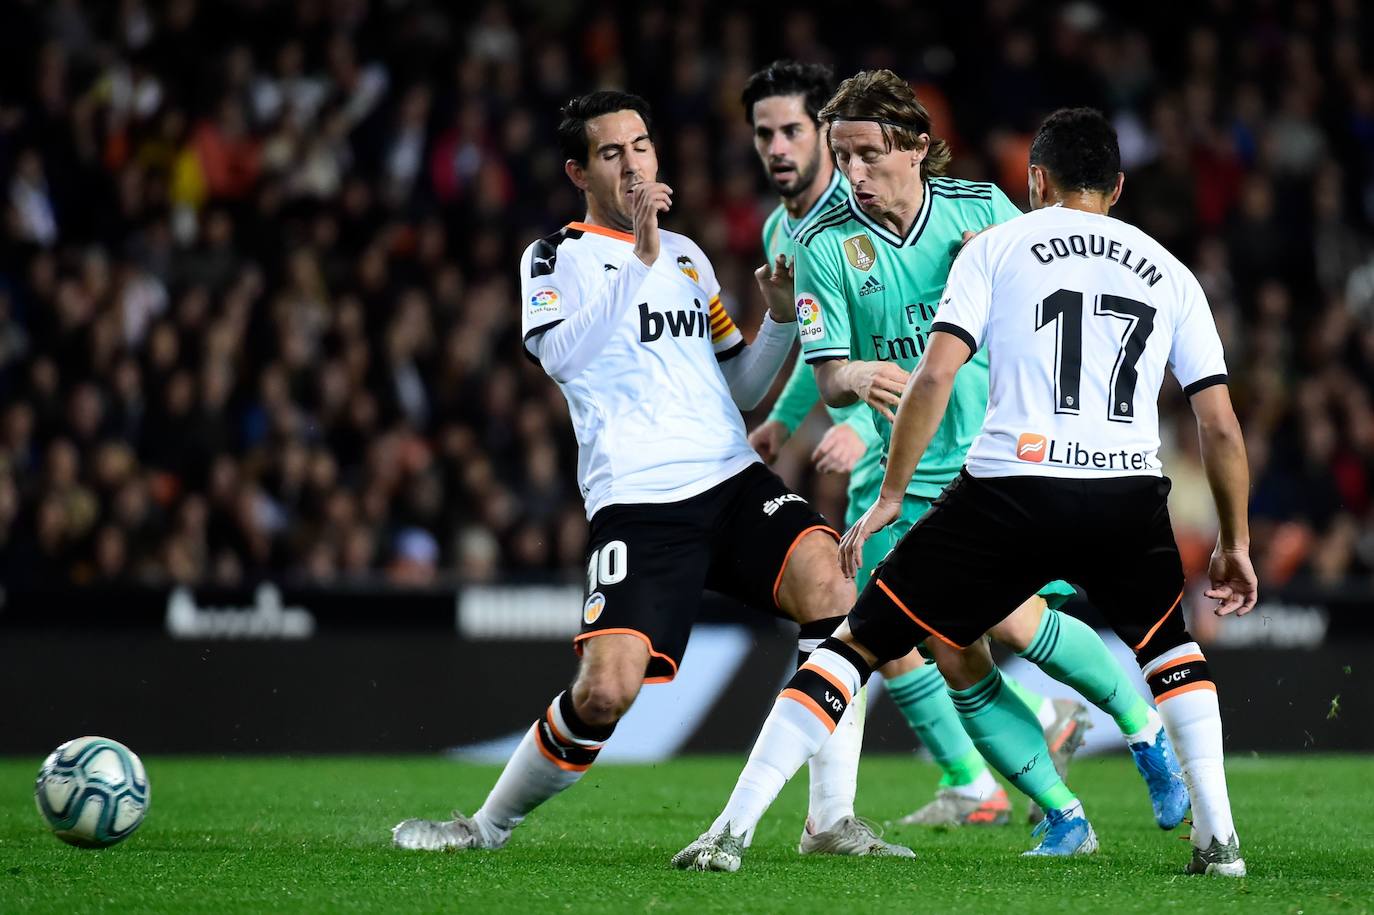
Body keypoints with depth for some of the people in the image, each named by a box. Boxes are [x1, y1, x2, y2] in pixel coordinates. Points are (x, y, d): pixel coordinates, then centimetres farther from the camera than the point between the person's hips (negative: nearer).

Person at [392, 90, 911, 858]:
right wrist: (639, 260, -22)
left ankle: (832, 822, -20)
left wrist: (782, 318, 8)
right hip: (636, 501, -4)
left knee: (830, 584, -25)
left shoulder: (688, 256, 22)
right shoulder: (557, 257, 6)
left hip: (732, 479, 4)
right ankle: (490, 825, 8)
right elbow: (560, 355, -15)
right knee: (605, 692, -19)